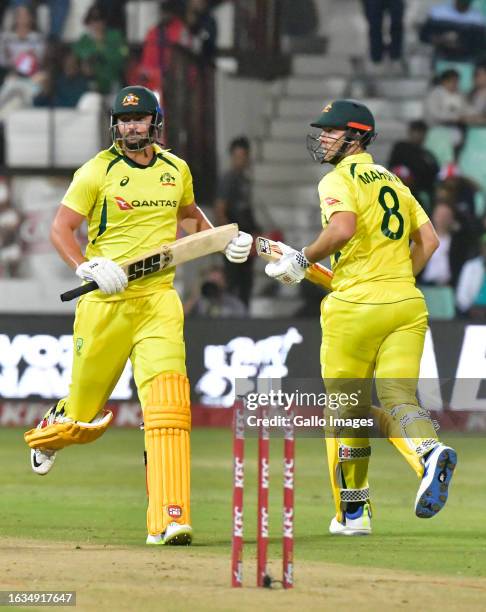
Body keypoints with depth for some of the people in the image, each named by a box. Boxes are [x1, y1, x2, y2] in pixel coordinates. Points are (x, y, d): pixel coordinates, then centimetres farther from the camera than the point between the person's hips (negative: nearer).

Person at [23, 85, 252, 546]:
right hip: (104, 301, -2)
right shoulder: (97, 172, -3)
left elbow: (189, 212, 31)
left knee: (167, 399, -18)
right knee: (85, 411, 8)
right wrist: (87, 269, -20)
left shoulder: (176, 170, 11)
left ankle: (167, 520, -23)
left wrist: (226, 240, 14)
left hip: (158, 300, 2)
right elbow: (61, 229, -4)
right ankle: (49, 430, 48)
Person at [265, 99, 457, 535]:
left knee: (346, 405, 7)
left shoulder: (339, 180, -4)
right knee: (398, 396, -2)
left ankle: (352, 512, 13)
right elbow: (429, 241, 16)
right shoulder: (393, 181, 19)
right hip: (408, 305, 6)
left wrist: (302, 260, -10)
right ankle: (429, 450, -36)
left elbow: (343, 228, -22)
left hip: (355, 306, -6)